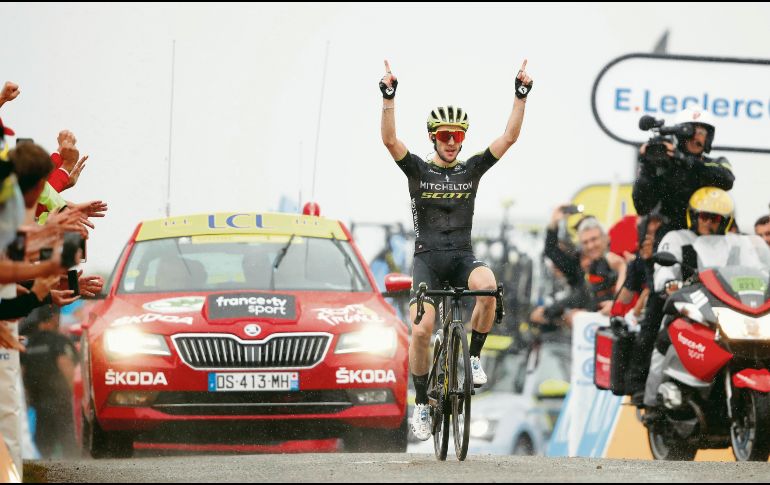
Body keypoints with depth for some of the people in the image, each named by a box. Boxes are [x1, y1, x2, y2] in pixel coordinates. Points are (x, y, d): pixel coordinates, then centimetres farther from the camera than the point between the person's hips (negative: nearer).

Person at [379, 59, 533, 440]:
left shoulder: (472, 169, 8)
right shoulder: (418, 169, 4)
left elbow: (510, 137, 2)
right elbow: (389, 140, -12)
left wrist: (521, 95, -6)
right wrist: (388, 97, -22)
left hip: (462, 256, 1)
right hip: (427, 257, -1)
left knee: (488, 286, -35)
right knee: (422, 330, -17)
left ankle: (474, 358, -14)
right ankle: (421, 403, 2)